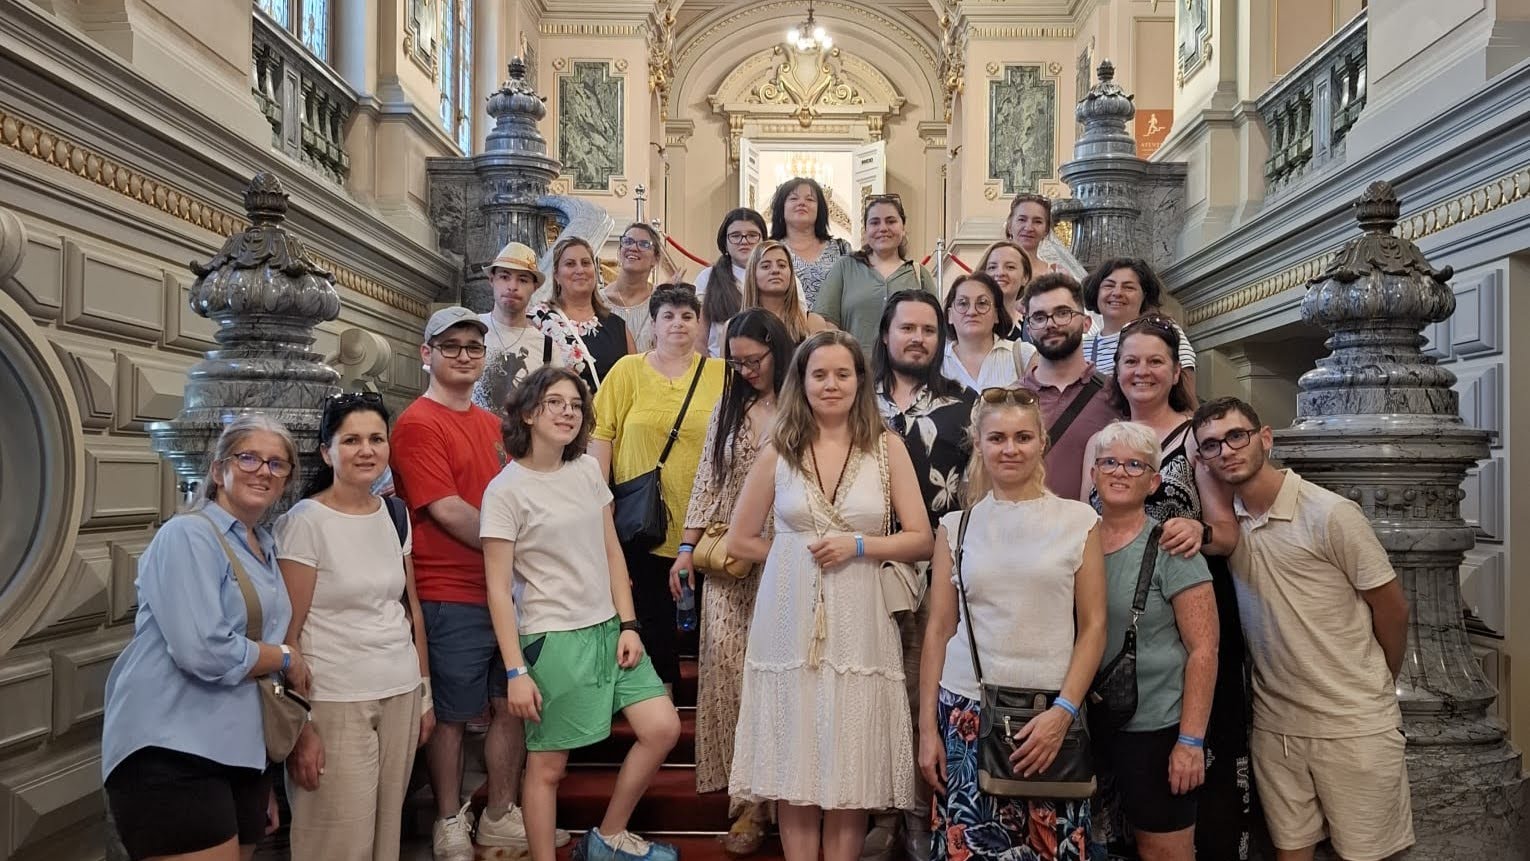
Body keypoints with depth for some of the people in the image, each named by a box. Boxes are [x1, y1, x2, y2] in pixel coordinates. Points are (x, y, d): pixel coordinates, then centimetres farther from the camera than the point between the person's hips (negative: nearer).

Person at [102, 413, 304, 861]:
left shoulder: (267, 548, 15)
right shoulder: (188, 536, -10)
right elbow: (204, 651, -23)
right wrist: (286, 658, -6)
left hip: (240, 751, 8)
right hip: (171, 750, -8)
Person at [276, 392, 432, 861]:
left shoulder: (394, 514, 8)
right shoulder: (304, 522, -10)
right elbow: (287, 633, -11)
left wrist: (425, 693, 14)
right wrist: (299, 725, -14)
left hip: (401, 696, 5)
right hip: (335, 703, -5)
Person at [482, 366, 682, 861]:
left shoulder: (588, 470, 6)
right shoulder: (506, 490, -11)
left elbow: (612, 553, 10)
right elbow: (498, 589, -12)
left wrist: (627, 625, 2)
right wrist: (516, 671, -15)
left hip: (607, 629, 6)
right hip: (551, 639, -6)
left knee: (662, 729, 2)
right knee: (547, 765, 3)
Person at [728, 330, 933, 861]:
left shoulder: (887, 447, 3)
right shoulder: (779, 451, 5)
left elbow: (921, 539, 1)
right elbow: (740, 540, 10)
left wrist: (858, 546, -11)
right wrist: (798, 556, 1)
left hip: (859, 626, 0)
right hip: (790, 625, 1)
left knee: (851, 770, 6)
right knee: (794, 766, 6)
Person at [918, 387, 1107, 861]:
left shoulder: (1079, 520, 2)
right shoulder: (956, 526, 6)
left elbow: (1093, 626, 1)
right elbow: (939, 630, 6)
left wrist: (1064, 711, -9)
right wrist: (927, 727, 3)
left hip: (1051, 714, -1)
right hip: (966, 712, 1)